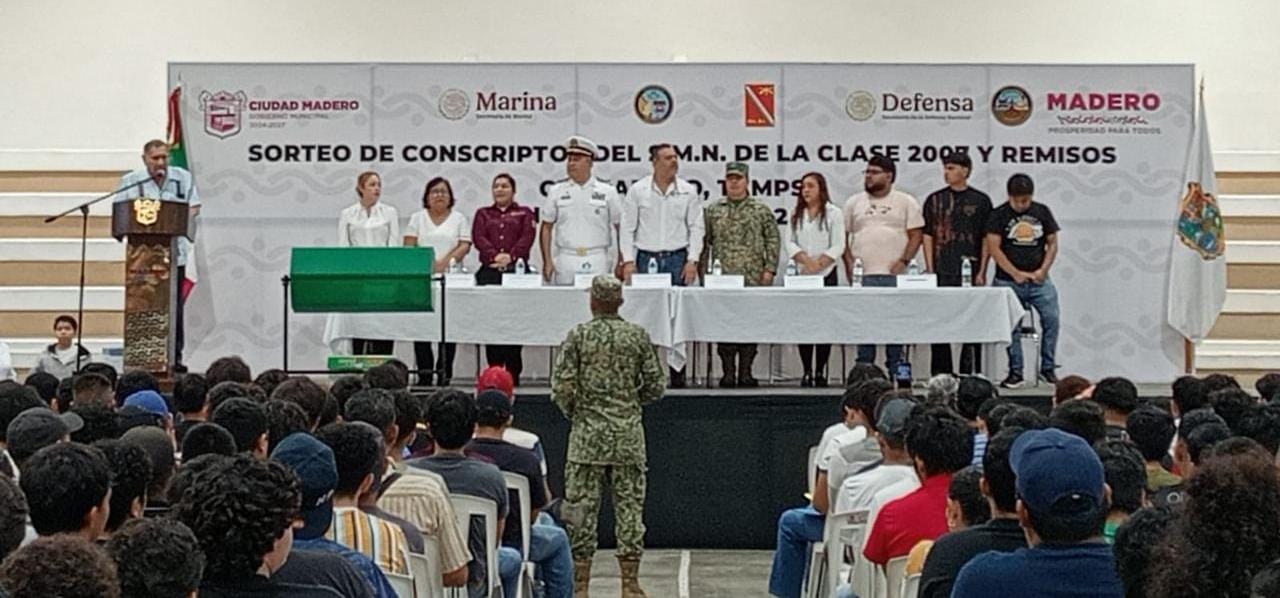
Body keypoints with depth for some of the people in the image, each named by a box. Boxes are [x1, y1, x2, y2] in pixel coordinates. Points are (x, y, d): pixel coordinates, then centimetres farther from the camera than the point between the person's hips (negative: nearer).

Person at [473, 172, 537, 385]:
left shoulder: (524, 213, 16)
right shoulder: (483, 214, 20)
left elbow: (527, 237, 0)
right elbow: (478, 237, 4)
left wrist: (511, 256, -15)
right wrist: (495, 256, -13)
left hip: (516, 270, -1)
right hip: (489, 271, 1)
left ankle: (513, 373, -4)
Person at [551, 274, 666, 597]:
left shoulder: (579, 335, -4)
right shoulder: (638, 336, 0)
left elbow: (562, 387, -8)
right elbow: (656, 386, 2)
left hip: (586, 436, -1)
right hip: (628, 436, 1)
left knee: (581, 508, 4)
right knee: (630, 507, 6)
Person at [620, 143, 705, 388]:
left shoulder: (688, 191, 6)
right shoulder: (637, 190, 3)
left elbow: (696, 227, 7)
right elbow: (627, 227, 4)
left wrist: (692, 260, -2)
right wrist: (628, 261, -4)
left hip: (677, 259, 1)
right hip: (646, 258, -1)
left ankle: (677, 373, 4)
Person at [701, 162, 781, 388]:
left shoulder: (761, 210, 6)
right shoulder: (713, 210, 9)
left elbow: (773, 240, 5)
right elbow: (704, 242, 10)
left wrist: (769, 269, -3)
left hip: (753, 278, -1)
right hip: (722, 279, 1)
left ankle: (745, 372, 9)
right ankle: (728, 372, 6)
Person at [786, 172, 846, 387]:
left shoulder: (834, 213, 1)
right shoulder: (796, 214, 12)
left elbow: (838, 246, -4)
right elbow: (790, 242, 4)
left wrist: (819, 264, -14)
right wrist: (806, 260, -12)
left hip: (826, 274, -3)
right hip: (800, 275, 3)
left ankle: (820, 371, 2)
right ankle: (806, 371, 2)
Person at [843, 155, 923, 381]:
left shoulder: (906, 202, 7)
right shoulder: (854, 203, 12)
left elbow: (916, 235, 2)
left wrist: (904, 261, -10)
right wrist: (849, 265, 0)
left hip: (895, 276, -1)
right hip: (862, 275, 1)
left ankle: (896, 369, 8)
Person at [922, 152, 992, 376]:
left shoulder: (981, 200, 5)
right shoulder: (935, 200, 8)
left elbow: (987, 239, 5)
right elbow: (928, 236, 6)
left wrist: (982, 272, -2)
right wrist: (930, 270, -1)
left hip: (970, 272, -1)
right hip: (941, 273, 1)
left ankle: (970, 374, 8)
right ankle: (940, 375, 8)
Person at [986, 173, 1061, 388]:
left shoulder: (1042, 212, 8)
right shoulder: (999, 215, -2)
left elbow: (1052, 244, 10)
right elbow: (993, 247, -7)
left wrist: (1043, 270, -5)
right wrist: (1015, 273, -11)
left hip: (1039, 280, 2)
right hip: (1009, 281, -2)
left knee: (1051, 319, -9)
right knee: (1011, 326, -1)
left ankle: (1047, 369, 3)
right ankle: (1015, 372, 8)